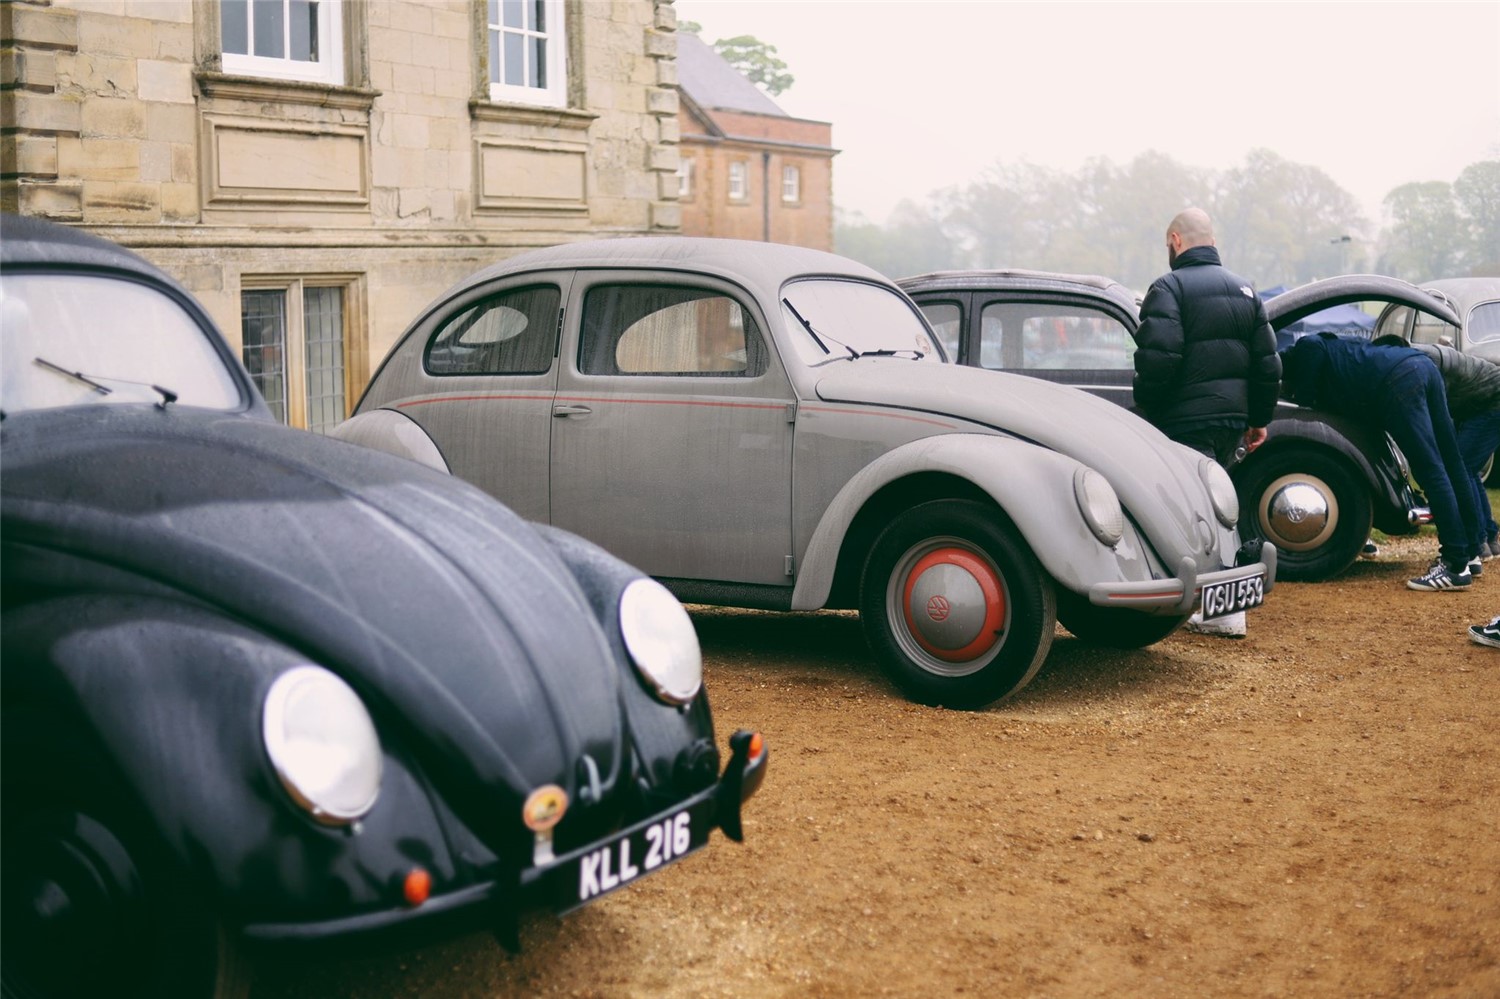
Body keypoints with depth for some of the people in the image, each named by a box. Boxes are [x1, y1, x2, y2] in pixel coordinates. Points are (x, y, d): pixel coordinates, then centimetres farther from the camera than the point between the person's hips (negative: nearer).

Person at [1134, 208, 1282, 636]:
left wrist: (1146, 413, -10)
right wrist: (1259, 419, 19)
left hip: (1186, 421, -8)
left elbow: (1158, 358, -19)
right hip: (1232, 419, 8)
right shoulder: (1243, 289, 15)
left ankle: (1227, 612, -14)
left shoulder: (1169, 287, -8)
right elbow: (1266, 362, 15)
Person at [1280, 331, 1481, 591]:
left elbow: (1304, 399, 5)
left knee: (1432, 472, -12)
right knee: (1451, 467, 10)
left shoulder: (1306, 346, 13)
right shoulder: (1329, 344, 37)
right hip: (1424, 365, 9)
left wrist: (1292, 391, 24)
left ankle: (1457, 566, -13)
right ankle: (1469, 553, 17)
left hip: (1400, 380, -9)